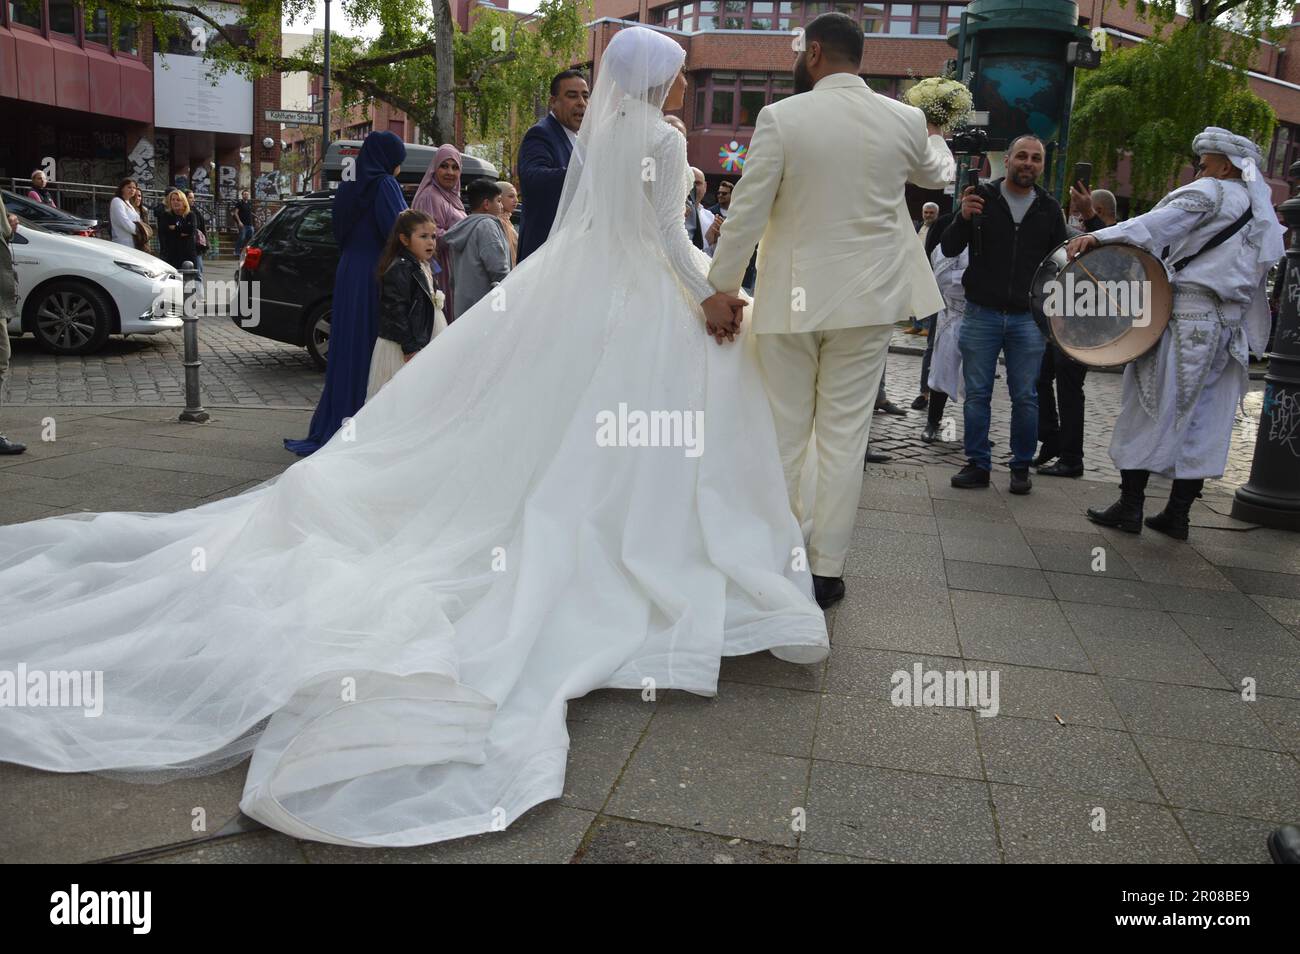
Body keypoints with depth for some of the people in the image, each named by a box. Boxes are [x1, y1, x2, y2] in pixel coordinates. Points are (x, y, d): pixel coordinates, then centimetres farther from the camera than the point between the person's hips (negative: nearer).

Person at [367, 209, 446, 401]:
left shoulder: (425, 267, 16)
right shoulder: (400, 269, -14)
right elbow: (396, 311, -19)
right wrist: (410, 348, -21)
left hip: (418, 346, 9)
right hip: (400, 349, -9)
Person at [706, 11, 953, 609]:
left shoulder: (781, 118, -9)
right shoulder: (906, 122, 2)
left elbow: (747, 211, -9)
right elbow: (938, 174, 24)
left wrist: (721, 288, 0)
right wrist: (935, 136, 47)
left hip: (792, 299, -2)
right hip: (867, 299, 2)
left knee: (783, 435, 9)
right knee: (845, 436, 7)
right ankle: (826, 570, 11)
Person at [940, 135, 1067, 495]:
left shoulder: (1049, 209, 9)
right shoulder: (982, 196, 3)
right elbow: (949, 249, 0)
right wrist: (963, 218, -19)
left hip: (1028, 318, 1)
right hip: (981, 314, -1)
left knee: (1025, 397, 4)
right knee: (976, 394, 2)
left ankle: (1021, 467, 15)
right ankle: (978, 465, 12)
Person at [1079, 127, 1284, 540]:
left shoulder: (1210, 192, -3)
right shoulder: (1259, 210, 21)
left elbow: (1161, 221, -22)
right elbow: (1257, 278, 22)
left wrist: (1099, 236, -33)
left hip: (1185, 315, -8)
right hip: (1229, 323, 8)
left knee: (1149, 411, -1)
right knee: (1203, 420, 7)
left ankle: (1130, 506, 2)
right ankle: (1177, 514, 12)